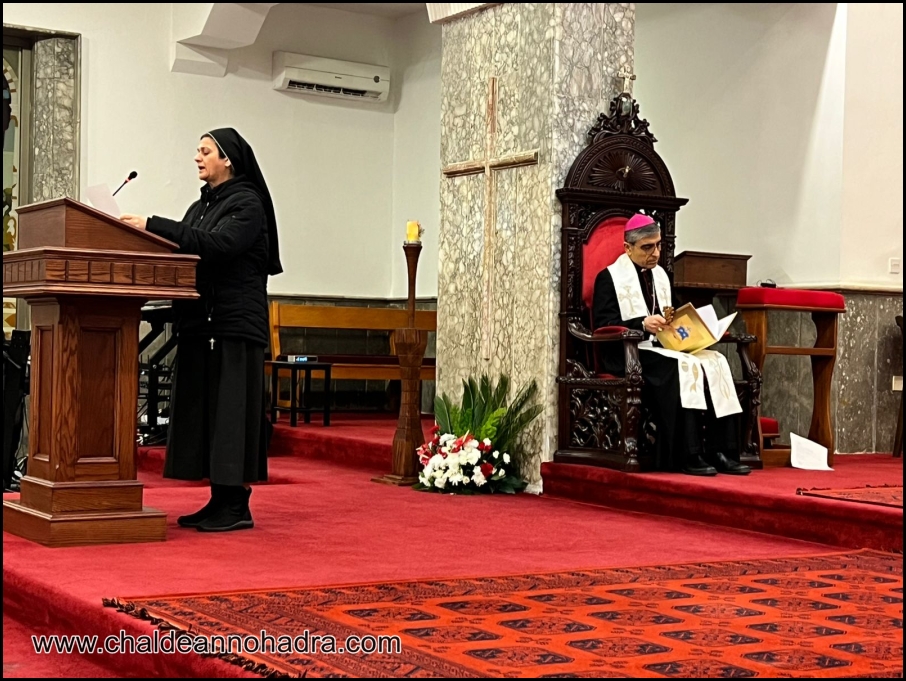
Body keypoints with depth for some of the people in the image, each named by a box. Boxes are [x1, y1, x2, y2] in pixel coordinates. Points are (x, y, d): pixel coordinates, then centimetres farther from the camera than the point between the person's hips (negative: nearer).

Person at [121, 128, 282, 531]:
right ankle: (219, 501, 13)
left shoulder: (246, 204, -6)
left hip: (234, 325, -8)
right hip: (200, 324, 8)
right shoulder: (201, 206, 18)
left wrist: (152, 226, -24)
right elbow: (185, 252, 16)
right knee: (203, 410, 7)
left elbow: (214, 245, -21)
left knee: (230, 408, -7)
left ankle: (237, 505, -3)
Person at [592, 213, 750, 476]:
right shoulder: (609, 277, 0)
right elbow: (602, 325, -10)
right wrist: (643, 324, -24)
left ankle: (720, 452, -26)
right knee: (682, 367, -34)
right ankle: (689, 457, -36)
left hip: (663, 346, 7)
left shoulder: (660, 275, 22)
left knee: (715, 362, -19)